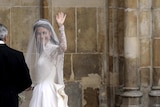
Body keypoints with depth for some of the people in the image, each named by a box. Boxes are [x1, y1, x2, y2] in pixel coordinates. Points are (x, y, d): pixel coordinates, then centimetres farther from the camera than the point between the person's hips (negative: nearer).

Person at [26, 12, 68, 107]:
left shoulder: (53, 49, -10)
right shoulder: (39, 51, 16)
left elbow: (63, 47, -34)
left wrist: (61, 27, -37)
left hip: (49, 91, -8)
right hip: (39, 91, 8)